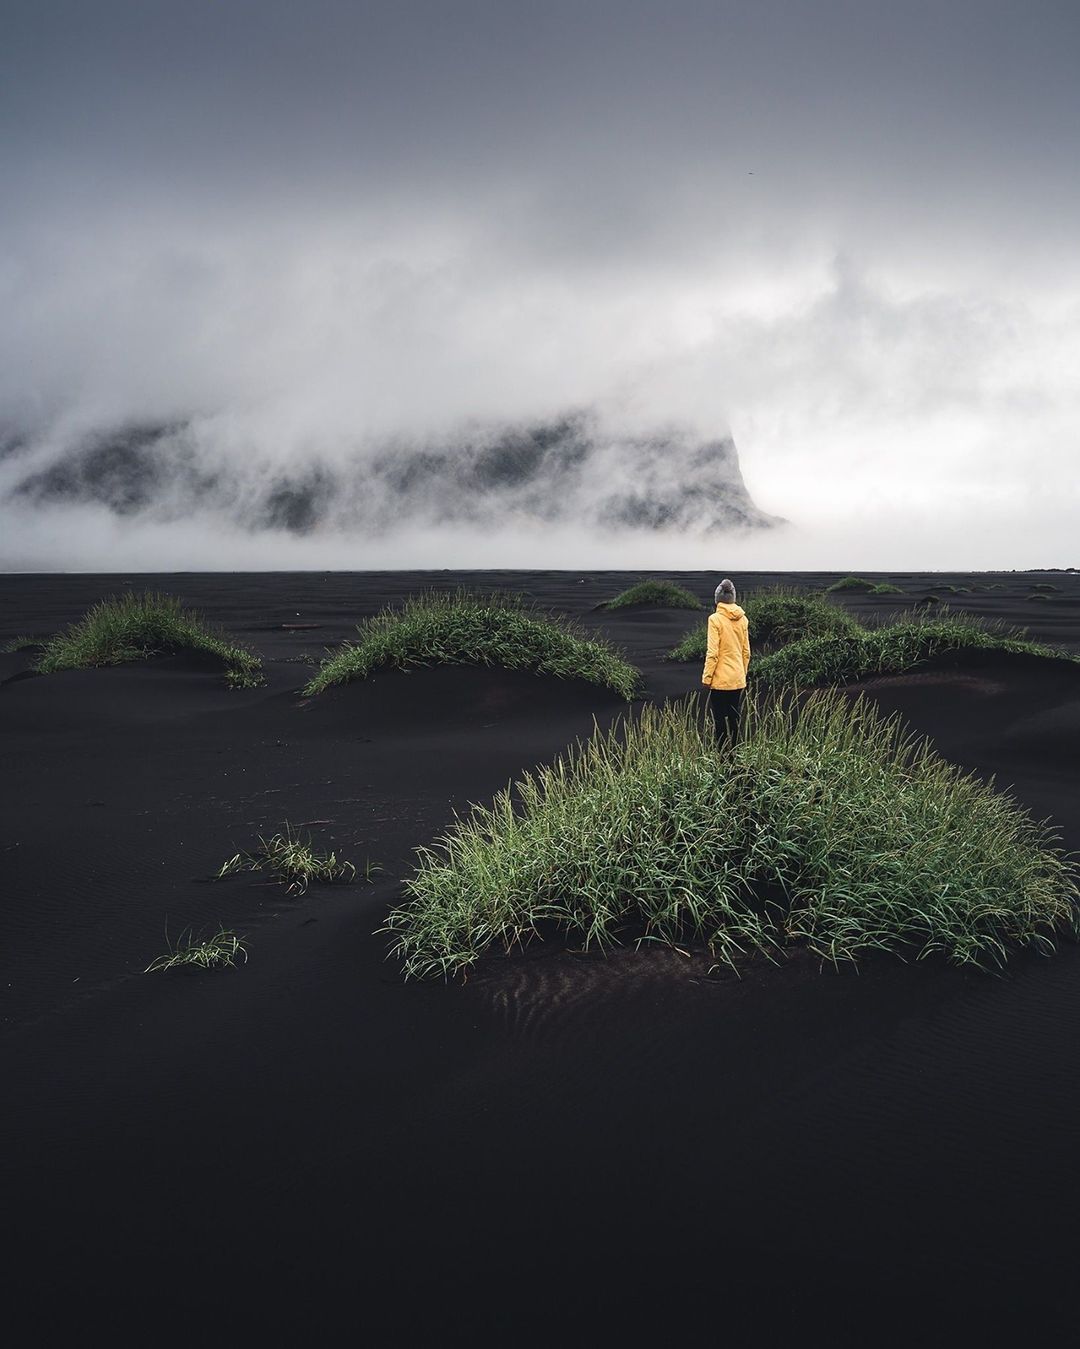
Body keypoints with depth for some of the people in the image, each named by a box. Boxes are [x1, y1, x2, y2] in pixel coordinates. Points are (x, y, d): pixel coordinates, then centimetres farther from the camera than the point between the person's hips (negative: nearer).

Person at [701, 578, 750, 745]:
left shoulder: (715, 619, -12)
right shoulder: (742, 619, 4)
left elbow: (712, 653, -15)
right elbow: (746, 652, 10)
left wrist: (706, 677, -7)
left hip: (720, 680, -5)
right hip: (738, 680, 5)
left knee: (720, 722, 0)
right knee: (734, 721, 12)